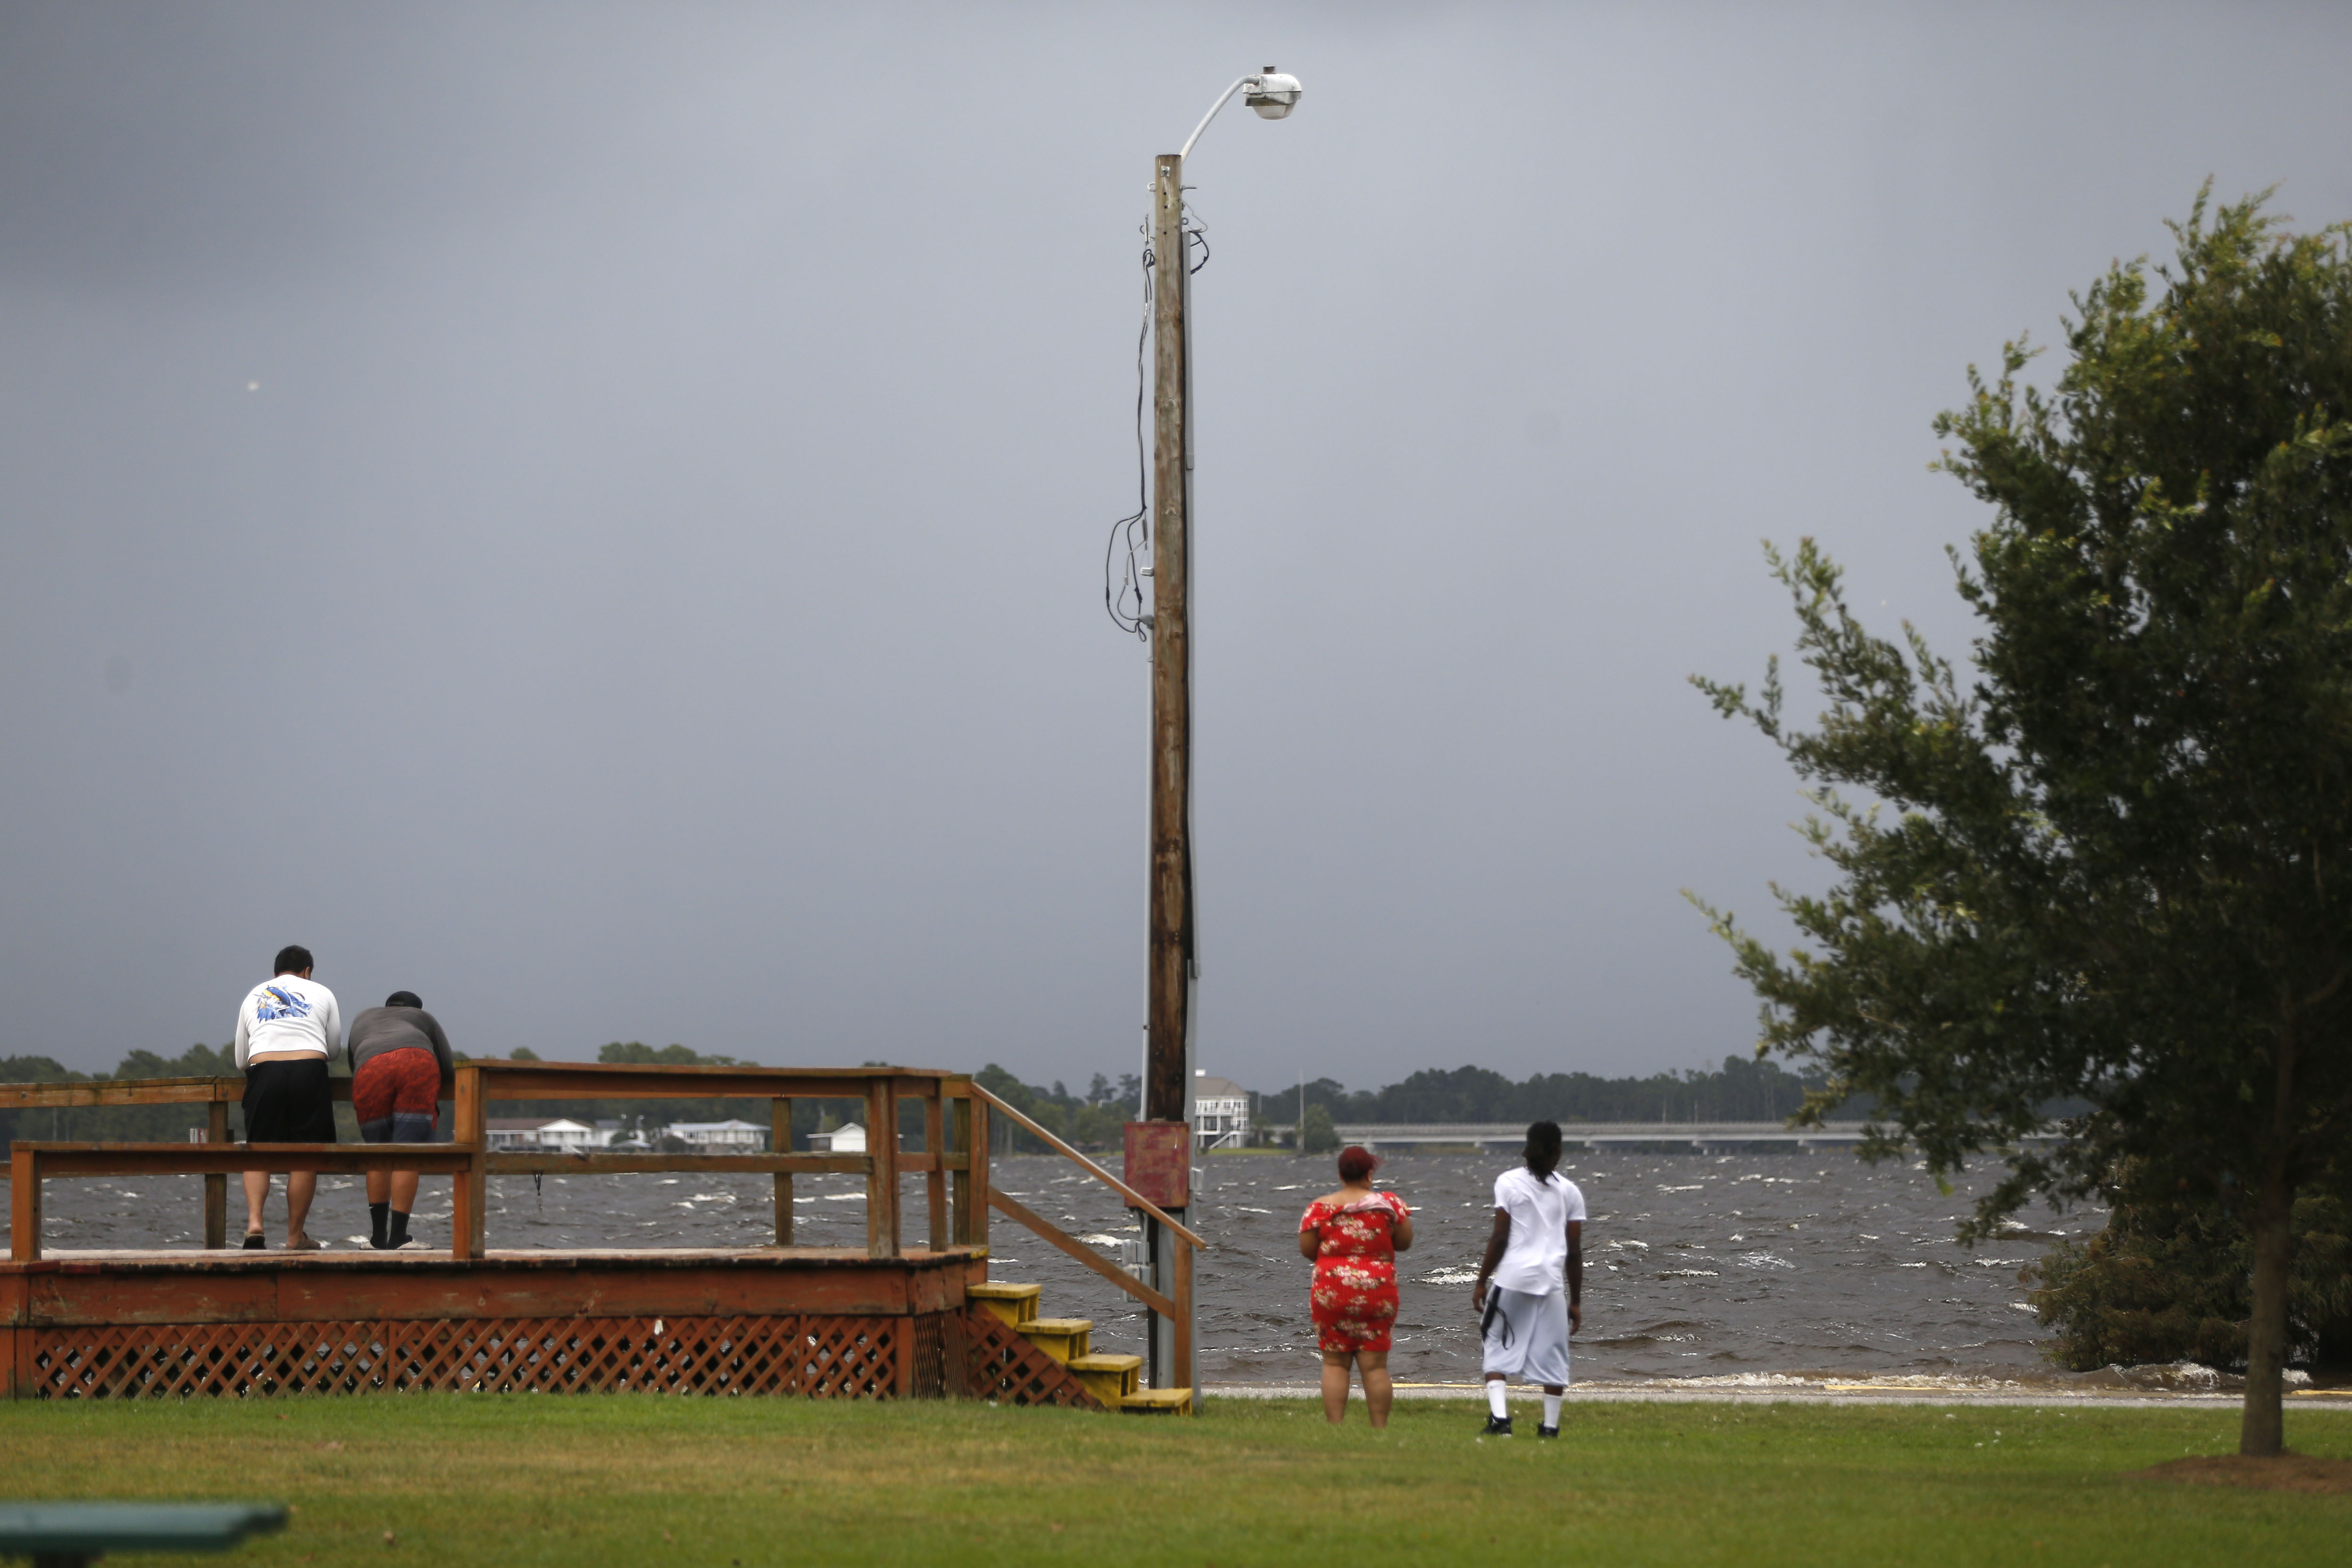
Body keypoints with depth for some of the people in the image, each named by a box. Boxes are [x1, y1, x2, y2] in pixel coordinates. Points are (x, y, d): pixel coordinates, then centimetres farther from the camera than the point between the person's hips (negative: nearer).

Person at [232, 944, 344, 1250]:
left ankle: (254, 1222, -12)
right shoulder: (321, 994, 18)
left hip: (263, 1075, 2)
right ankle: (295, 1237, 4)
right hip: (310, 1073, -2)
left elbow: (240, 1061, 24)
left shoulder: (253, 997, 22)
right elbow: (335, 1048, 22)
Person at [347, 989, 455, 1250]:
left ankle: (378, 1238, 10)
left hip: (369, 1070, 1)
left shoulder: (362, 1021, 41)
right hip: (417, 1063, -1)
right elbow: (449, 1072, 31)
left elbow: (353, 1066, 47)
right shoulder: (423, 1018, 36)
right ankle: (397, 1238, -8)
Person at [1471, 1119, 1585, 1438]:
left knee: (1498, 1349, 5)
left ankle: (1499, 1417, -12)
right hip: (1550, 1282, 2)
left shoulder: (1509, 1183, 1)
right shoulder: (1569, 1192, 7)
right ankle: (1550, 1426, 9)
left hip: (1512, 1278, -2)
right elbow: (1575, 1251, 7)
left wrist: (1481, 1282, 2)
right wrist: (1576, 1301, 13)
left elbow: (1500, 1238, -4)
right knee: (1552, 1356, 10)